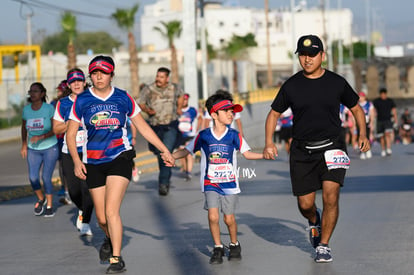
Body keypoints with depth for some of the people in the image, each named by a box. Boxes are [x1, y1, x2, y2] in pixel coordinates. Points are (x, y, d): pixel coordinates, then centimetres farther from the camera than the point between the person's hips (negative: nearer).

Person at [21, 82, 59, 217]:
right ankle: (41, 199, 20)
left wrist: (41, 137, -27)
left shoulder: (49, 108, -13)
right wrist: (24, 144, 8)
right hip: (33, 149, 3)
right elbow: (24, 127, 15)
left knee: (46, 178, -9)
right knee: (33, 178, -8)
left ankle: (50, 206, 11)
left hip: (50, 147, -3)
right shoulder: (26, 109, -1)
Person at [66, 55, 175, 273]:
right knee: (101, 217, 6)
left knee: (111, 211, -17)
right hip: (93, 163, 2)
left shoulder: (123, 98, 2)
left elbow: (143, 127, 10)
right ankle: (109, 240, 41)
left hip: (120, 158, -2)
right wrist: (77, 161, -5)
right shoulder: (81, 101, 2)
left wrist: (164, 150, 8)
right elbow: (71, 134, 6)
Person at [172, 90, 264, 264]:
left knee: (229, 218, 3)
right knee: (213, 216, -11)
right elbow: (187, 151, 8)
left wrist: (264, 155, -14)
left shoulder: (234, 136, -1)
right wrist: (170, 156, -4)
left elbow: (247, 153, 0)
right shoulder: (203, 136, -3)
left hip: (229, 183, 0)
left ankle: (234, 245, 27)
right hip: (210, 183, 0)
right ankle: (218, 247, 7)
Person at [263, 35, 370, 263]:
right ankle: (314, 221, 39)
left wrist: (363, 134, 2)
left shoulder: (337, 83, 1)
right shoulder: (291, 86, 1)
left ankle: (324, 245, 2)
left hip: (331, 147, -1)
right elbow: (274, 113, 10)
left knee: (330, 197, -15)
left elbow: (356, 108, 15)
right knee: (305, 204, 2)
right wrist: (269, 143, -4)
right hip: (302, 151, 1)